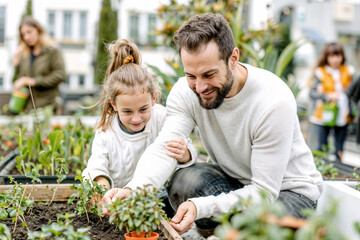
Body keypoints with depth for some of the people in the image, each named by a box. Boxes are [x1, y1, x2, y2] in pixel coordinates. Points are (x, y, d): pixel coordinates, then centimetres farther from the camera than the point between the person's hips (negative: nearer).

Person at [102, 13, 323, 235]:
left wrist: (199, 207, -43)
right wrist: (133, 189, -47)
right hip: (231, 181, 4)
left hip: (289, 190, -4)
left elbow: (264, 190, -30)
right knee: (183, 181, -27)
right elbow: (164, 148, -26)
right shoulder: (185, 91, -15)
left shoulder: (274, 101, -30)